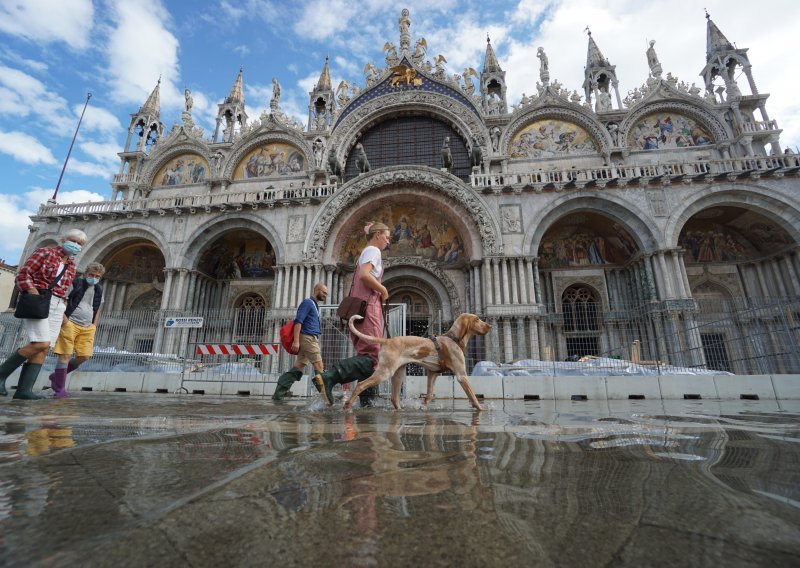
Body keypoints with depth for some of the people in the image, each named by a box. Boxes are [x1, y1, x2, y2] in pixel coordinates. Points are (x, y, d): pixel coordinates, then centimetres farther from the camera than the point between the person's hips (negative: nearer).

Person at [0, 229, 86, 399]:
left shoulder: (71, 266, 18)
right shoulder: (44, 252, 2)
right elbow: (23, 275, -4)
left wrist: (63, 312, 11)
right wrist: (34, 294, -17)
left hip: (57, 307, 6)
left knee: (43, 349, -3)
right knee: (41, 344, -19)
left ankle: (24, 389, -3)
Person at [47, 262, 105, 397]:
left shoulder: (99, 290, 14)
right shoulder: (75, 284, -2)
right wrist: (63, 317, -14)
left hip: (87, 327, 5)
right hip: (71, 323, -5)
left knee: (83, 356, -1)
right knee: (65, 355, -4)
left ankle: (56, 376, 22)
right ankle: (60, 388, 4)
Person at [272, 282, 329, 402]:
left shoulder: (314, 305, 22)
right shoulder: (308, 302, -7)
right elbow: (298, 321, -16)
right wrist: (296, 340, -23)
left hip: (310, 339, 9)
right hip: (308, 338, -9)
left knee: (298, 367, 6)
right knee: (319, 367, -7)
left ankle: (279, 393, 8)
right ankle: (326, 397, -4)